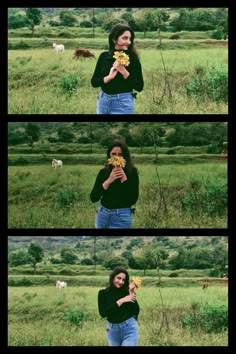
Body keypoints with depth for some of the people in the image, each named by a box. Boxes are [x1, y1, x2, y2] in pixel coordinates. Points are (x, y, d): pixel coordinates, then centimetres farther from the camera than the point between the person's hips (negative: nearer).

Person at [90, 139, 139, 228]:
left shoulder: (131, 172, -6)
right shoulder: (103, 172, 2)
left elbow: (133, 200, -13)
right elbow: (93, 198, -5)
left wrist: (124, 178, -19)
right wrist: (108, 181, -15)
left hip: (121, 217, -4)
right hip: (102, 214, 4)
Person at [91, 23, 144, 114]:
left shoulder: (133, 59, -6)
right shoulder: (104, 56, 2)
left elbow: (139, 87, -10)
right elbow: (94, 82, 0)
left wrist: (123, 71, -20)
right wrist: (109, 77, -17)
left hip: (123, 103, -3)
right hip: (103, 100, 3)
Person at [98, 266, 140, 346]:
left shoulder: (127, 291, -2)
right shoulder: (103, 293, -1)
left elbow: (136, 312, -7)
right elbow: (103, 313, -14)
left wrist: (132, 294, -15)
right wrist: (120, 301, -18)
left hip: (129, 328, -2)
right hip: (113, 330, 2)